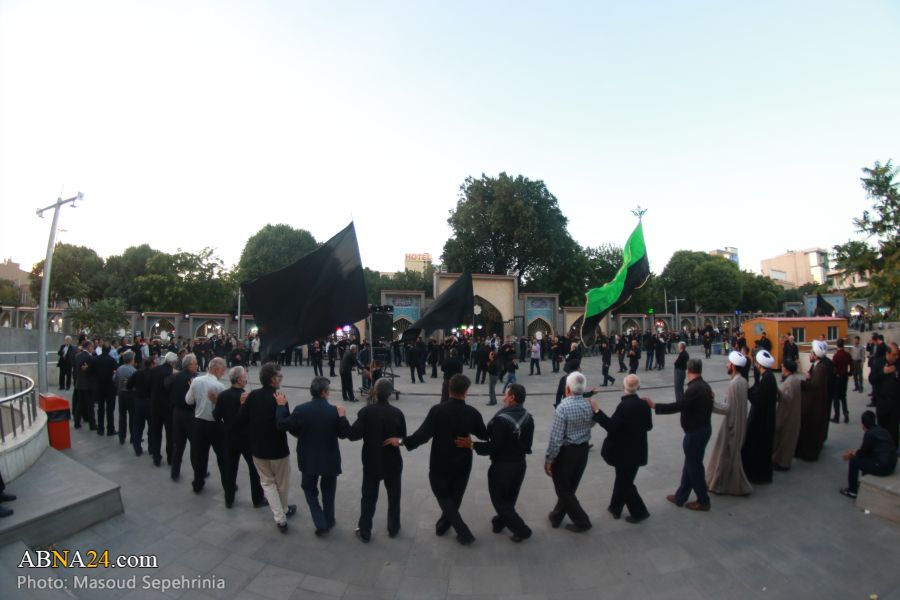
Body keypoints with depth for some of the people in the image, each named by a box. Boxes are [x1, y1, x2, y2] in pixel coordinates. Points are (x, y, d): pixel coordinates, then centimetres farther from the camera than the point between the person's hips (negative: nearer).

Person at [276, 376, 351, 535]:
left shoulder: (301, 410, -16)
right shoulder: (334, 411, -17)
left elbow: (282, 425, -8)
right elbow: (344, 434, -10)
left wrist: (281, 406, -3)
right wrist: (342, 416, -8)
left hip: (309, 459, 0)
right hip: (330, 459, 0)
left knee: (309, 489, 20)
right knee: (328, 490, 22)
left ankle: (321, 523, 13)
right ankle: (328, 522, 35)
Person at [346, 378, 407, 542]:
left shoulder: (366, 411, -17)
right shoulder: (397, 413, -15)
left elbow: (352, 435, -17)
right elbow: (403, 436, -4)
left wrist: (367, 433, 1)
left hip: (371, 461, 0)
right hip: (392, 462, 0)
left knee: (368, 497, 16)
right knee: (394, 495, 19)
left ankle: (364, 531, 25)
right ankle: (393, 528, 33)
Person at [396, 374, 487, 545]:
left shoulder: (437, 410, -19)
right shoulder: (472, 413, -12)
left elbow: (423, 435, -24)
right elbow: (484, 436, 2)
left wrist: (402, 441, -13)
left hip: (440, 465, -2)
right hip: (462, 465, 2)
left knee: (444, 498, 17)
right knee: (454, 498, 24)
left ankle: (464, 533, 12)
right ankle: (442, 525, 40)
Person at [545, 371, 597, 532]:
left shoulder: (563, 407, -24)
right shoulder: (590, 406, -6)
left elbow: (556, 438, -22)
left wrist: (549, 459, -13)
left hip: (565, 452, -7)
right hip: (583, 451, 7)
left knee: (563, 490, 13)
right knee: (570, 487, 21)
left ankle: (582, 521, 19)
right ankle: (556, 516, 36)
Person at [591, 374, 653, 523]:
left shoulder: (624, 405, -26)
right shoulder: (644, 404, -3)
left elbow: (612, 426, -28)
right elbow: (648, 426, 7)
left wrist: (597, 411, -29)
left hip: (625, 452, -7)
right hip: (637, 450, 8)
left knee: (625, 482, 10)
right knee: (623, 479, 20)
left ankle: (640, 512, 19)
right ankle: (616, 508, 32)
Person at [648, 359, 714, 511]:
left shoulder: (694, 389, -24)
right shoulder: (704, 386, 5)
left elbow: (678, 406, -30)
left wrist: (655, 406, -29)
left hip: (695, 432, -10)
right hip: (703, 428, 10)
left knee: (694, 466, 6)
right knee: (690, 465, 16)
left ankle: (703, 501, 21)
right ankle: (680, 497, 26)